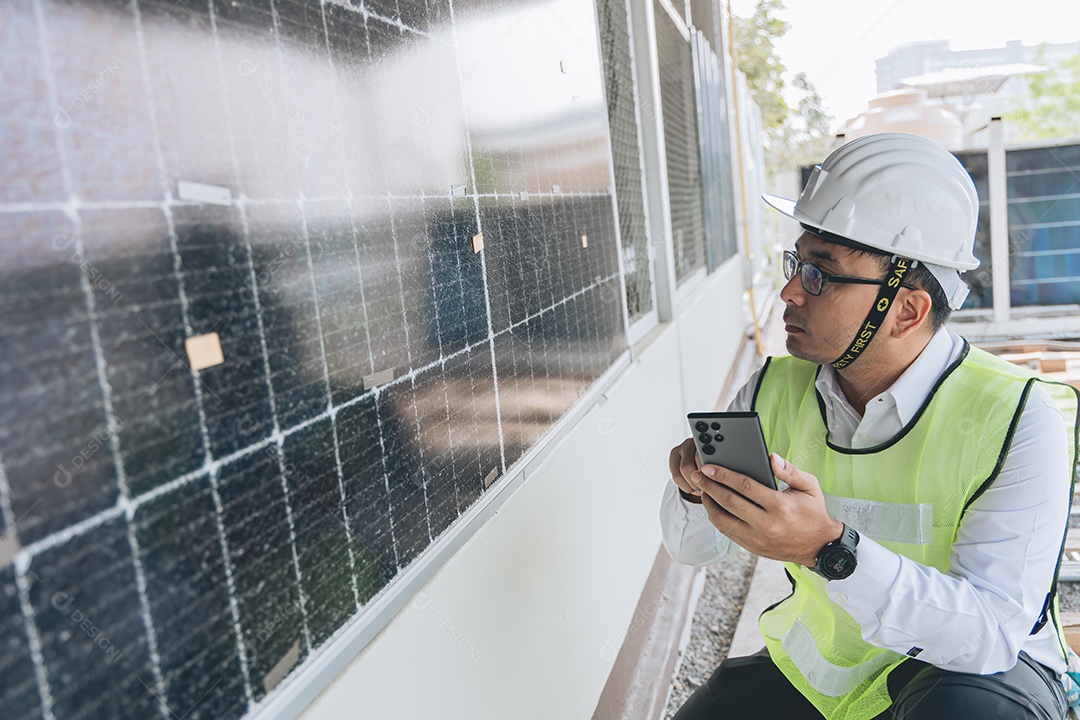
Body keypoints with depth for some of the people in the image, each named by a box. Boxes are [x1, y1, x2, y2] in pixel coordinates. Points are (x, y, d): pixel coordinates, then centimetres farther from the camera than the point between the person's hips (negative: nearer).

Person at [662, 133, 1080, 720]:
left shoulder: (1017, 418, -19)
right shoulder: (775, 390, -6)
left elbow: (992, 633, -26)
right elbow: (692, 548, 1)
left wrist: (830, 548, -40)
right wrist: (698, 489, -22)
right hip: (813, 668, 5)